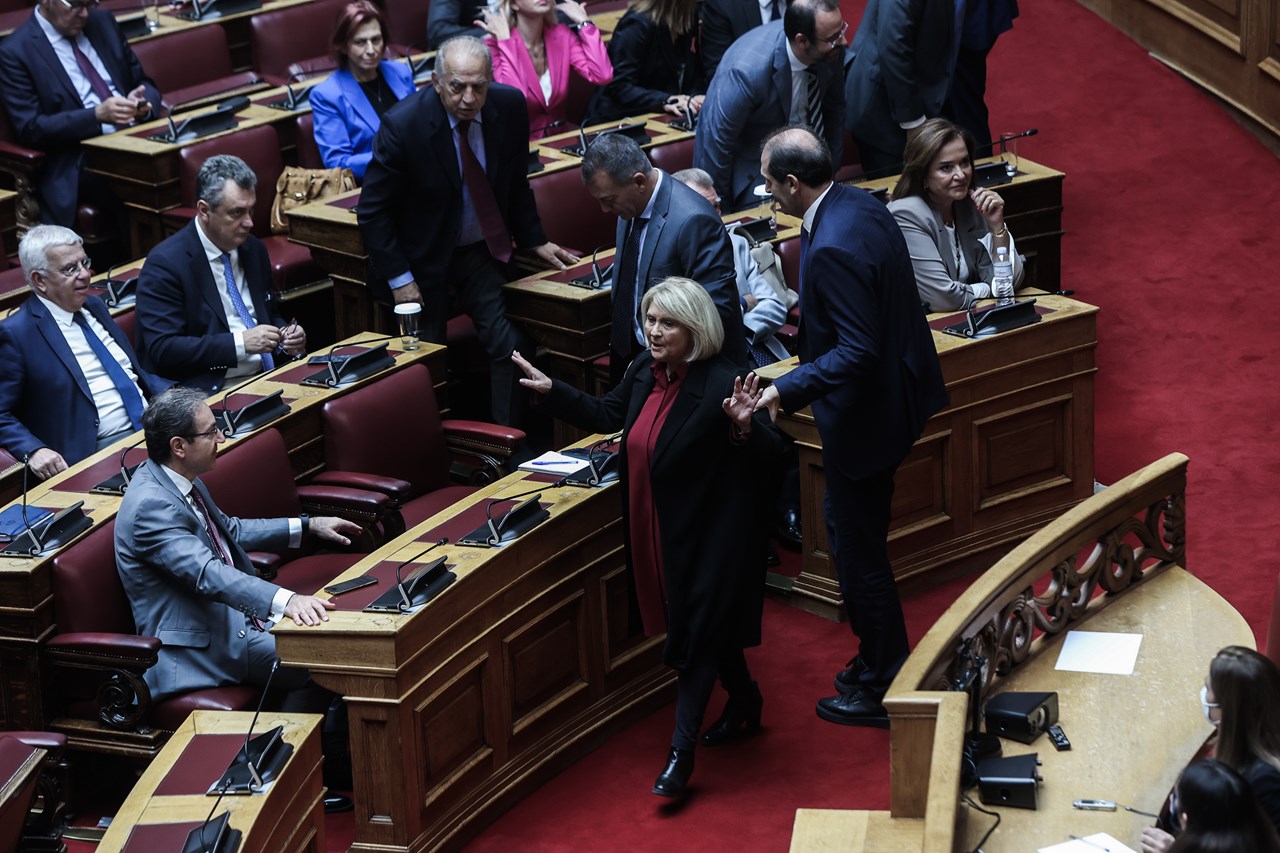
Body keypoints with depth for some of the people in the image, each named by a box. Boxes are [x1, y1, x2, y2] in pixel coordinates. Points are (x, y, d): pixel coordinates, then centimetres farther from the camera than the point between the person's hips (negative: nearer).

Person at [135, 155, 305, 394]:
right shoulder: (165, 263, -8)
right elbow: (162, 349, -15)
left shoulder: (254, 249, 14)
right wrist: (240, 343, -20)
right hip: (211, 390, -8)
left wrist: (286, 336, 2)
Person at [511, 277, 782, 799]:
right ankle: (744, 702, 44)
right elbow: (606, 415, 17)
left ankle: (682, 751, 4)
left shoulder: (721, 384, -22)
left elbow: (767, 454, -23)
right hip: (659, 530, 7)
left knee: (696, 630, -2)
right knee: (712, 624, 21)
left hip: (709, 534, -7)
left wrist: (743, 425, -43)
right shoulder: (644, 371, 0)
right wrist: (551, 390, 13)